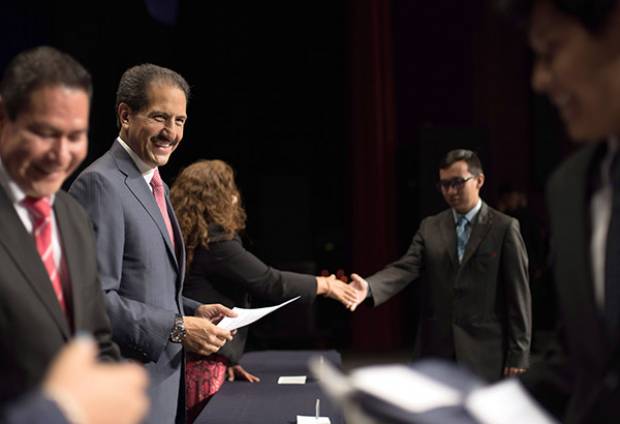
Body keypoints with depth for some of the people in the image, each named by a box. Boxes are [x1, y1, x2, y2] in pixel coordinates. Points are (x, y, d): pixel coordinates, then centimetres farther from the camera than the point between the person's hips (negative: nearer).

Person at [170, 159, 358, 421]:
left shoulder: (193, 239, 12)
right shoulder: (214, 242, -16)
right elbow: (270, 282, -15)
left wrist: (228, 359, 20)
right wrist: (325, 285, -1)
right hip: (203, 363, -9)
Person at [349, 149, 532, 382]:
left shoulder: (504, 228, -2)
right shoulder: (430, 227, 8)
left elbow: (517, 294, -4)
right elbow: (405, 267, -6)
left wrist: (518, 353, -7)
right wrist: (369, 287, -27)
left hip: (484, 351, -3)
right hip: (437, 350, 3)